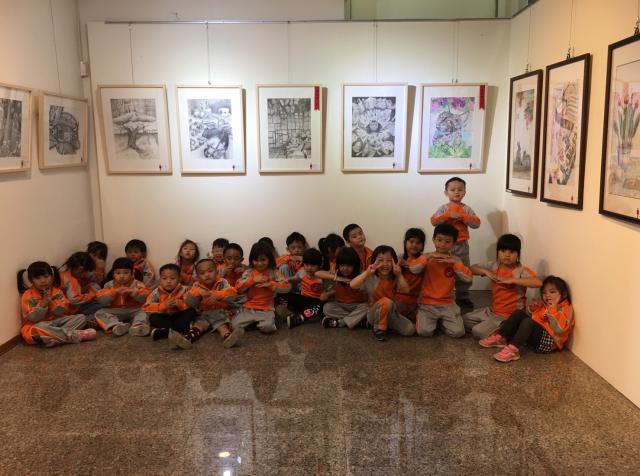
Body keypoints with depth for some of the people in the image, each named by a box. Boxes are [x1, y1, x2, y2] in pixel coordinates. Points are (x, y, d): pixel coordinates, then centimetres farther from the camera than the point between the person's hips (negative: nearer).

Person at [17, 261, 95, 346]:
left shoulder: (56, 291, 3)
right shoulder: (28, 295, -9)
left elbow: (64, 311, -6)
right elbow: (33, 318, -18)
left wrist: (51, 301, -19)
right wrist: (43, 303, -27)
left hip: (57, 321, 5)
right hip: (38, 325, -5)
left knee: (81, 317, -10)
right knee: (40, 329, -42)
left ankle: (58, 336, -31)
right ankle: (75, 335, -35)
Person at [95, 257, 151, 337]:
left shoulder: (136, 284, 0)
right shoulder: (109, 285, 5)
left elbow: (144, 297, -13)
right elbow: (102, 300, -7)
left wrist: (132, 292, -24)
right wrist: (114, 292, -19)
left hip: (133, 311, -1)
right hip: (114, 312, 1)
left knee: (143, 313, -26)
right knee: (99, 313, -20)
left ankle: (138, 325, -52)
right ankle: (115, 325, -41)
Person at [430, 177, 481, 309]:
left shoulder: (466, 209, 2)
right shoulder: (444, 208, -1)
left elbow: (476, 223, -8)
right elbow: (433, 221, -14)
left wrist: (463, 217, -20)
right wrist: (448, 215, -23)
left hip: (461, 245, 2)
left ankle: (462, 297, 21)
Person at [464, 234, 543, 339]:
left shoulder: (522, 270, -17)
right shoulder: (494, 266, 0)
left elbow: (538, 282, -35)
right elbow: (472, 268, 7)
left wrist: (511, 280, -35)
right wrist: (486, 272, -14)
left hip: (509, 316, -7)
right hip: (492, 310, 8)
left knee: (478, 332, -20)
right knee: (464, 319, 6)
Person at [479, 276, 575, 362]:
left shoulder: (566, 309, -5)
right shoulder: (543, 305, 18)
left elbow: (559, 330, -21)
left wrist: (553, 310, -22)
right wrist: (531, 309, 2)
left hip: (548, 342, -8)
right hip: (534, 334, 8)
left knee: (528, 322, -30)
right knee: (519, 313, 2)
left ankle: (513, 350, -43)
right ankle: (500, 338, -9)